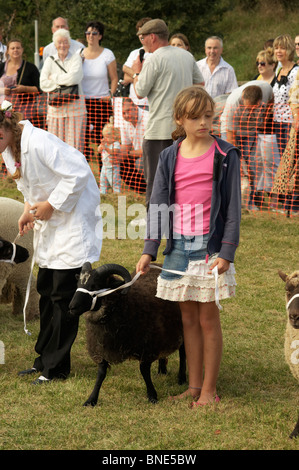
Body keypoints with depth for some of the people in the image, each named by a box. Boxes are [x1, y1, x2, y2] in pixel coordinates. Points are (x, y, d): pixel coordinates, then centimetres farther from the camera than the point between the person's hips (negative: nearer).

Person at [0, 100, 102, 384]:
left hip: (73, 219, -9)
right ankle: (44, 359, 22)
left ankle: (56, 367, 2)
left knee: (63, 293, -5)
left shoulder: (38, 144, -26)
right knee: (46, 290, 12)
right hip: (48, 222, 9)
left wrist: (51, 205, -18)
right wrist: (30, 208, 2)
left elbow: (79, 173, -25)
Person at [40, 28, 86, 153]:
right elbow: (43, 84, 1)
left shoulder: (76, 58, 6)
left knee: (75, 144, -6)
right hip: (56, 108, 2)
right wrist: (62, 84, -7)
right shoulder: (50, 61, 12)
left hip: (75, 107, -2)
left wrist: (54, 78, -1)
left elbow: (74, 77, -12)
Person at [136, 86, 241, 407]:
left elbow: (233, 206, -5)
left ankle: (209, 390, 12)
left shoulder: (224, 155, -4)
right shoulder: (170, 157, 4)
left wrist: (227, 251, -12)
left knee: (208, 318, 3)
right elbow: (157, 205, 5)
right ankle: (193, 387, 20)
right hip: (178, 246, 4)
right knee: (188, 318, 11)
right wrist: (149, 249, -3)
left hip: (210, 246, -3)